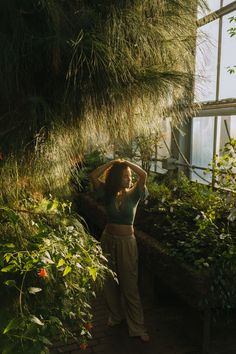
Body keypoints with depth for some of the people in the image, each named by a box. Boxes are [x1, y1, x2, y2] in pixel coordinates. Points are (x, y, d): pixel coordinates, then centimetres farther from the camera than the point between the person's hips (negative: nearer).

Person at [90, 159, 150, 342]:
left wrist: (126, 162, -15)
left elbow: (143, 175, -25)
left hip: (127, 242, -3)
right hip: (108, 240, 3)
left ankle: (137, 326, 17)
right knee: (110, 281, 17)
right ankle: (115, 315, 40)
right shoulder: (108, 193, -4)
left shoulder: (134, 194, -8)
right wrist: (113, 162, -12)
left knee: (129, 285, 3)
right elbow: (93, 175, -15)